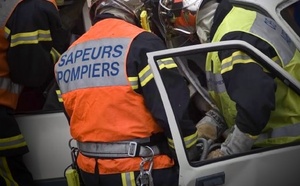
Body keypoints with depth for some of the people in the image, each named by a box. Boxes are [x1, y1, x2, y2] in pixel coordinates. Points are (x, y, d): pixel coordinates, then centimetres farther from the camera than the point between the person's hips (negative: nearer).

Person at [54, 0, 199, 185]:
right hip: (142, 169, -6)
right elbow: (174, 109, -19)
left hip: (91, 169, 7)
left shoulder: (69, 57, 9)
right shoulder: (140, 42, -14)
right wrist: (190, 155, -5)